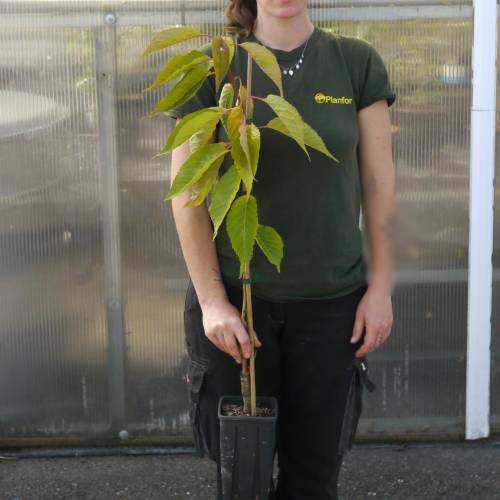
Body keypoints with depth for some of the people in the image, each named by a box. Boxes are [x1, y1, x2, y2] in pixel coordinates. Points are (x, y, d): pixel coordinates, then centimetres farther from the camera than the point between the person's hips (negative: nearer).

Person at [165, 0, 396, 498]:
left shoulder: (358, 62, 0)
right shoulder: (213, 67, -4)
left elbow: (378, 182, 3)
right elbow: (186, 196, -4)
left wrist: (380, 287, 0)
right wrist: (212, 302, -8)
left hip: (332, 300, 1)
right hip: (235, 298, -1)